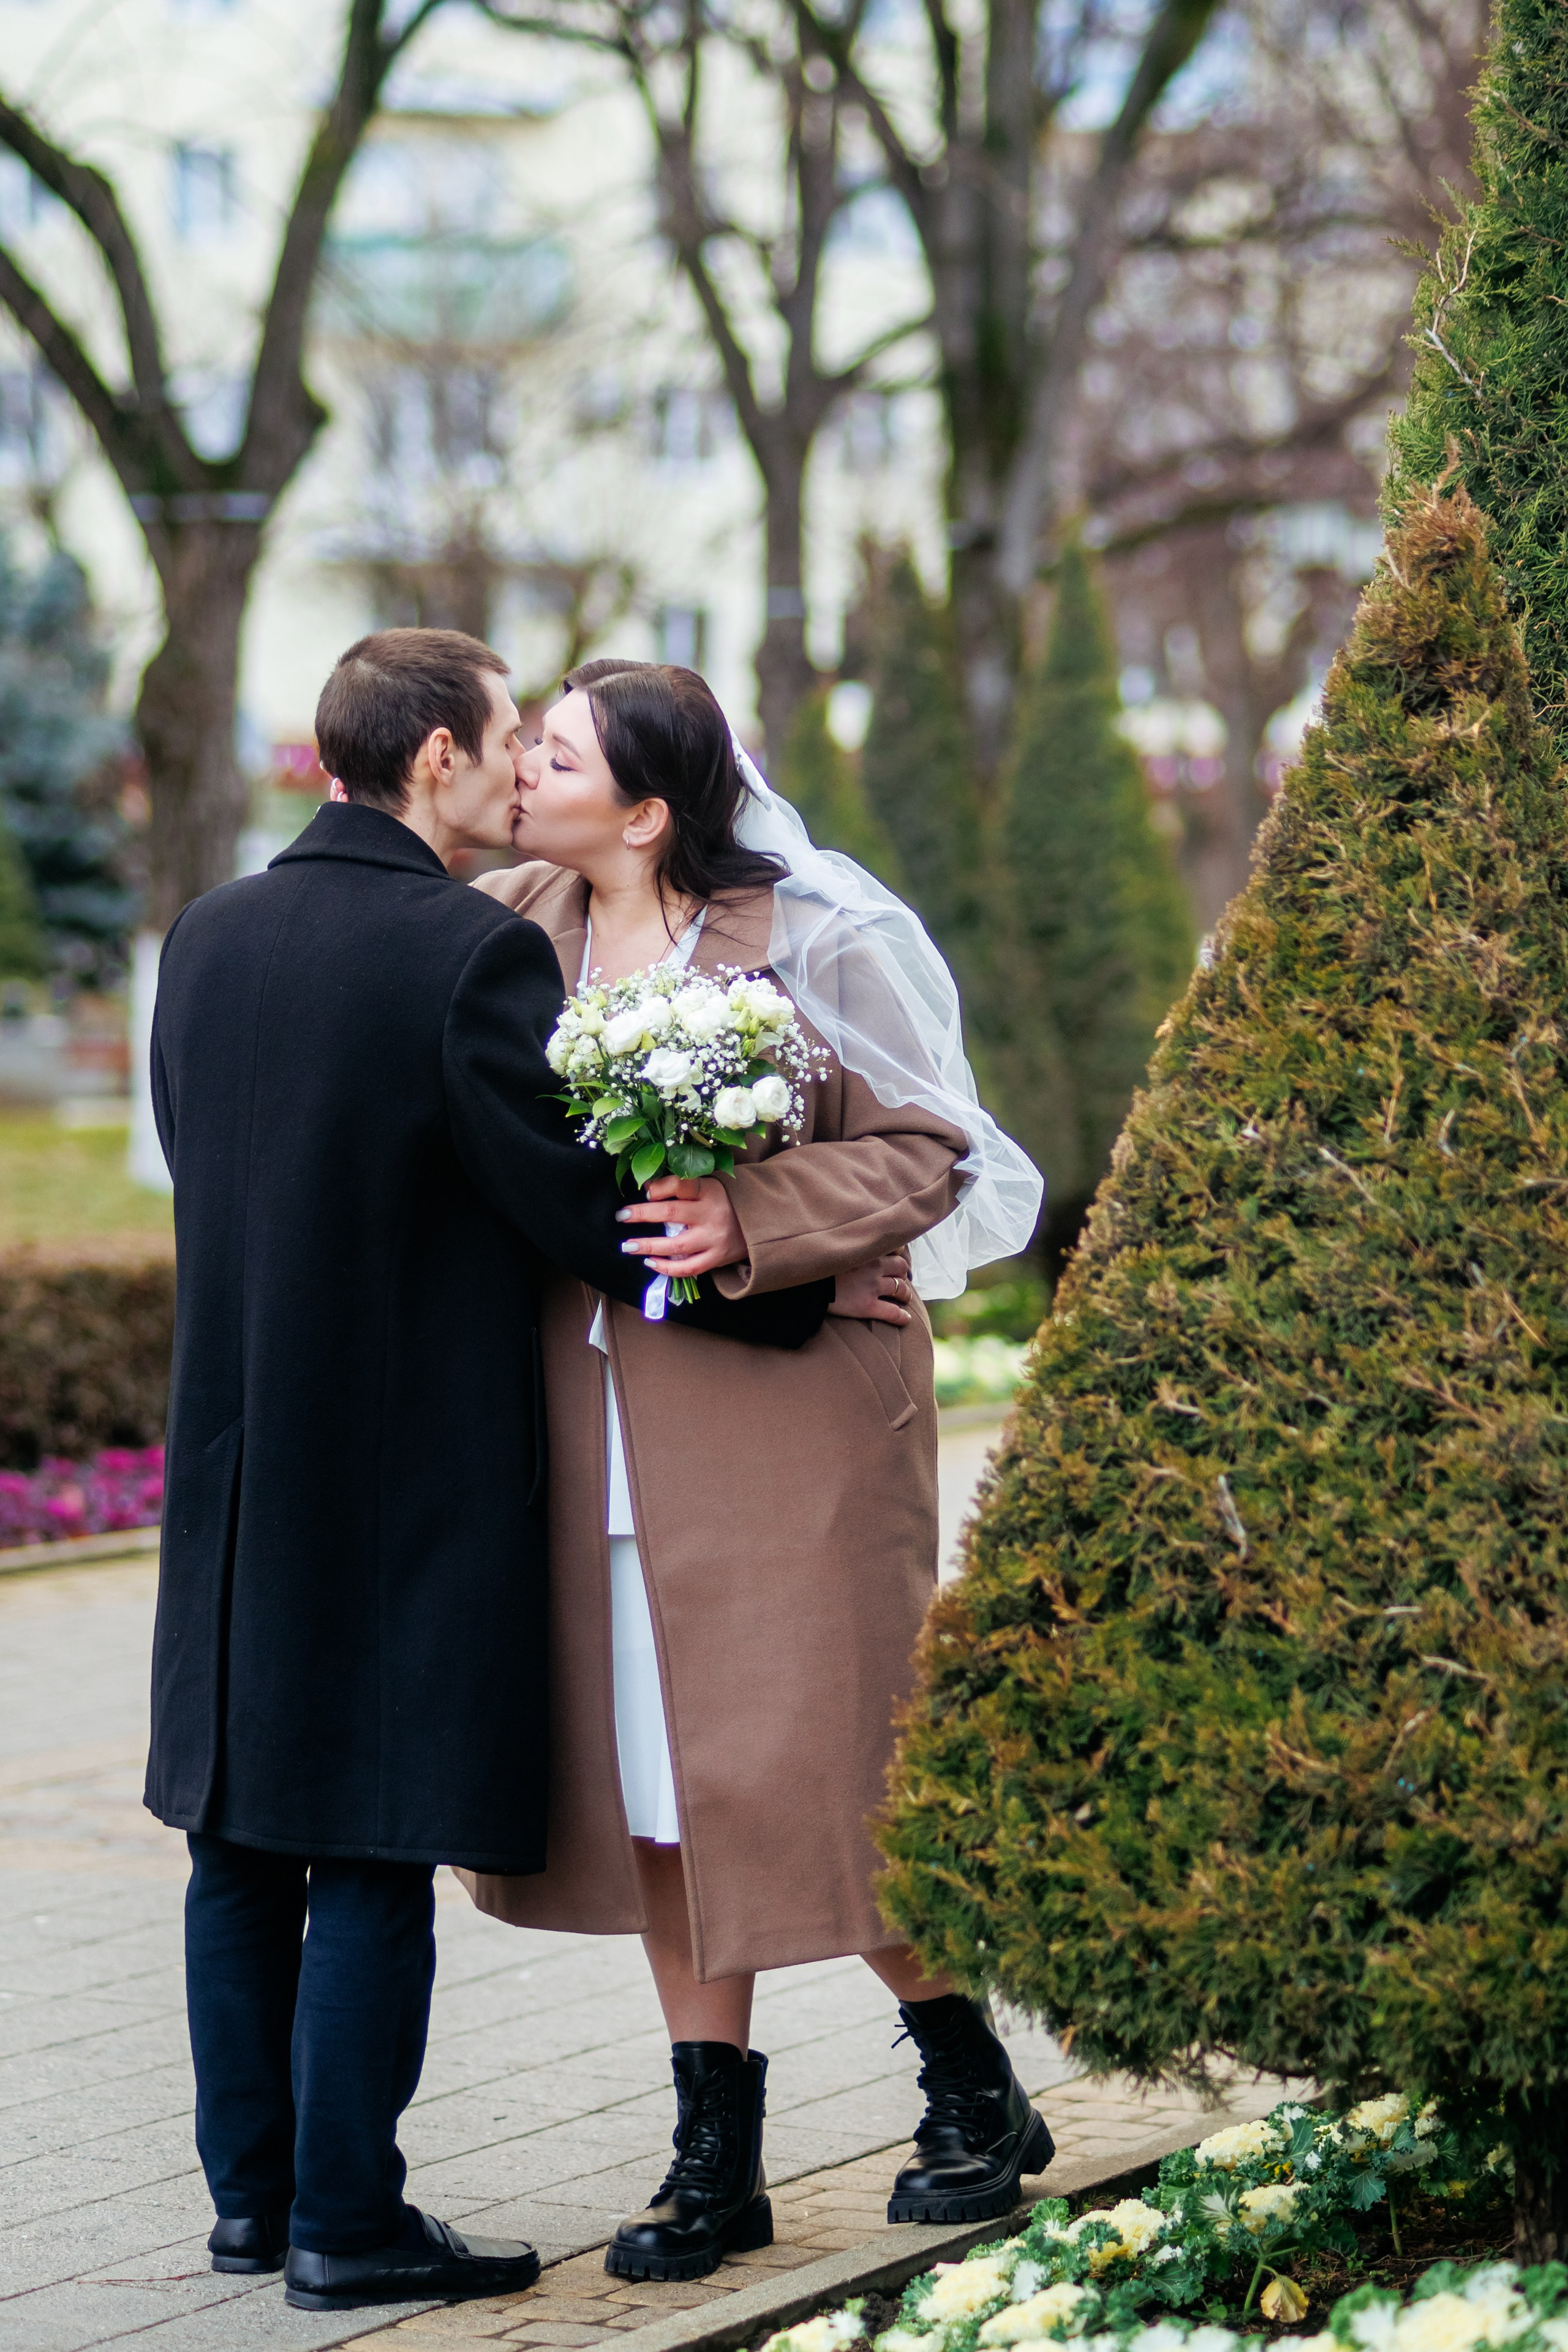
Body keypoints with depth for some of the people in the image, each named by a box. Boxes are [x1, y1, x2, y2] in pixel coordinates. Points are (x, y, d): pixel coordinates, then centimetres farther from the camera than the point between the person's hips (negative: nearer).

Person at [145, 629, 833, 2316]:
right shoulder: (474, 955, -16)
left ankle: (249, 2190, 22)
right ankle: (346, 2224, 5)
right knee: (376, 1857, 1)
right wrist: (797, 1292, -5)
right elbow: (577, 1206, -14)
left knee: (244, 1844, 15)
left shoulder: (206, 937, 5)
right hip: (409, 1476, -7)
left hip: (238, 1465, 7)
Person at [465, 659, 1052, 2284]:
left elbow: (927, 1151, -7)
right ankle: (717, 2156, 16)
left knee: (808, 1764, -3)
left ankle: (975, 2091, 19)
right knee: (656, 1774, 6)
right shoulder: (517, 924, 6)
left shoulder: (810, 941, -9)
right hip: (598, 1407, 6)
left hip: (787, 1402, -5)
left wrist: (752, 1220, -21)